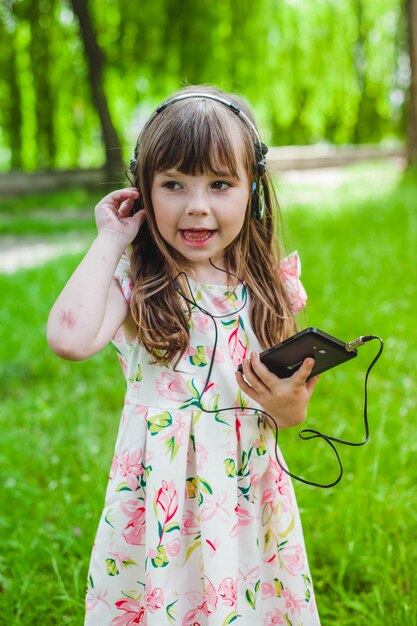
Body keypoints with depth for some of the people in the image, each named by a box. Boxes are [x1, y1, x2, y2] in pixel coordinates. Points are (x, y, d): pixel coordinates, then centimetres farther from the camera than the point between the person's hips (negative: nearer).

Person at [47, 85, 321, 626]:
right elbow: (70, 338, -31)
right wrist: (110, 239, -19)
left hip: (249, 496, 3)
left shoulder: (267, 285, -1)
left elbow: (293, 410, 8)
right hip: (161, 500, -2)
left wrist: (289, 404, -17)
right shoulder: (134, 280, -9)